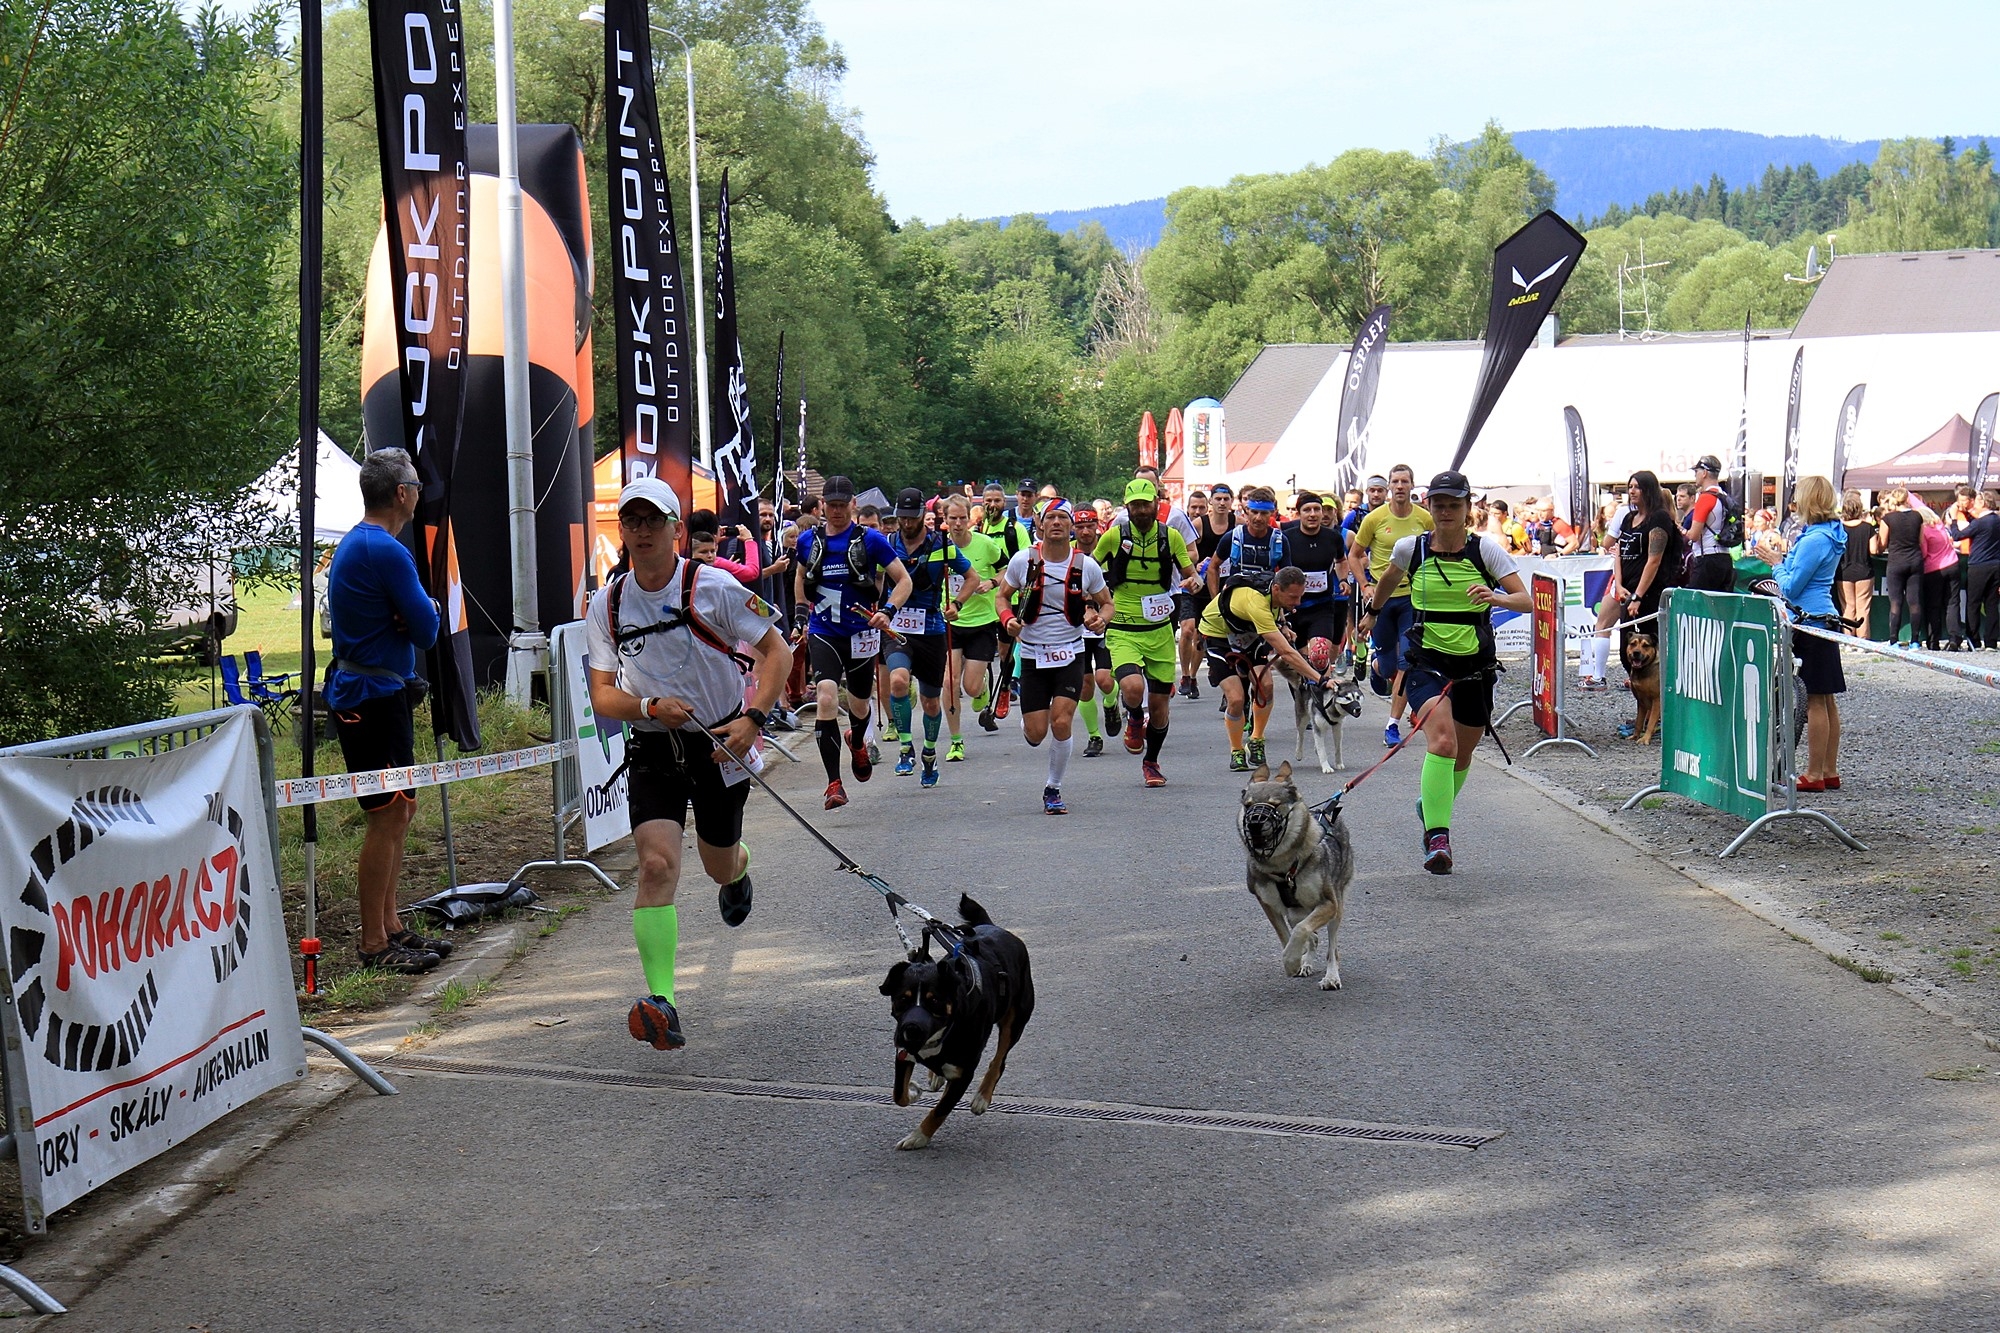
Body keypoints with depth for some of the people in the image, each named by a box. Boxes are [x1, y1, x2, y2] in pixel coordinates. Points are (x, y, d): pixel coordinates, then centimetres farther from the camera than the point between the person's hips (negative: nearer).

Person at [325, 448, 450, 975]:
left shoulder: (353, 544, 16)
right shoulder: (385, 551, -18)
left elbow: (419, 622, 18)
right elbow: (427, 630, -16)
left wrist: (413, 613, -2)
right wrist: (421, 613, 5)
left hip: (372, 692, 11)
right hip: (375, 697, -11)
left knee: (398, 810, 16)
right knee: (387, 817, -8)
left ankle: (390, 926, 23)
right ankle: (374, 944, -5)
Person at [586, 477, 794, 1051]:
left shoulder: (712, 587, -11)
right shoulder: (606, 605, -1)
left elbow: (776, 650, -5)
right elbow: (602, 696, 2)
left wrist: (752, 719, -18)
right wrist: (650, 707, -19)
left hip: (720, 743, -1)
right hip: (654, 748, 1)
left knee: (720, 868, 14)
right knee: (656, 864, -19)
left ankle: (739, 867, 56)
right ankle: (661, 1005, -24)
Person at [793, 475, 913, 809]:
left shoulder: (870, 540, -5)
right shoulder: (808, 541, 4)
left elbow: (904, 580, -4)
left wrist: (888, 611, -19)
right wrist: (801, 612, 16)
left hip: (861, 633, 0)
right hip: (823, 633, 0)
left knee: (859, 705, 17)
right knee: (826, 696, -22)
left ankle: (857, 743, 56)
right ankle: (834, 784, -23)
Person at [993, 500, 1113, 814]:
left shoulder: (1086, 565, -6)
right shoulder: (1023, 560, -6)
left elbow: (1106, 602, 8)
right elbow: (1001, 595, 6)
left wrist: (1100, 618, -14)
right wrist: (1008, 619, -15)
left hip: (1070, 655, 0)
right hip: (1032, 656, 0)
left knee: (1061, 723, -15)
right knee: (1036, 734, -2)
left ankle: (1053, 789, 6)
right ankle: (1028, 719, 38)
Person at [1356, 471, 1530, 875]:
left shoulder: (1486, 549, -7)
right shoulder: (1411, 548, -3)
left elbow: (1525, 599, -14)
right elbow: (1389, 579, 21)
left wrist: (1495, 597, -34)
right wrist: (1372, 611, 36)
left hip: (1475, 666, 2)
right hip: (1427, 662, -2)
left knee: (1462, 755, 16)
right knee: (1441, 740, -26)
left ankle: (1433, 807, 48)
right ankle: (1437, 838, -28)